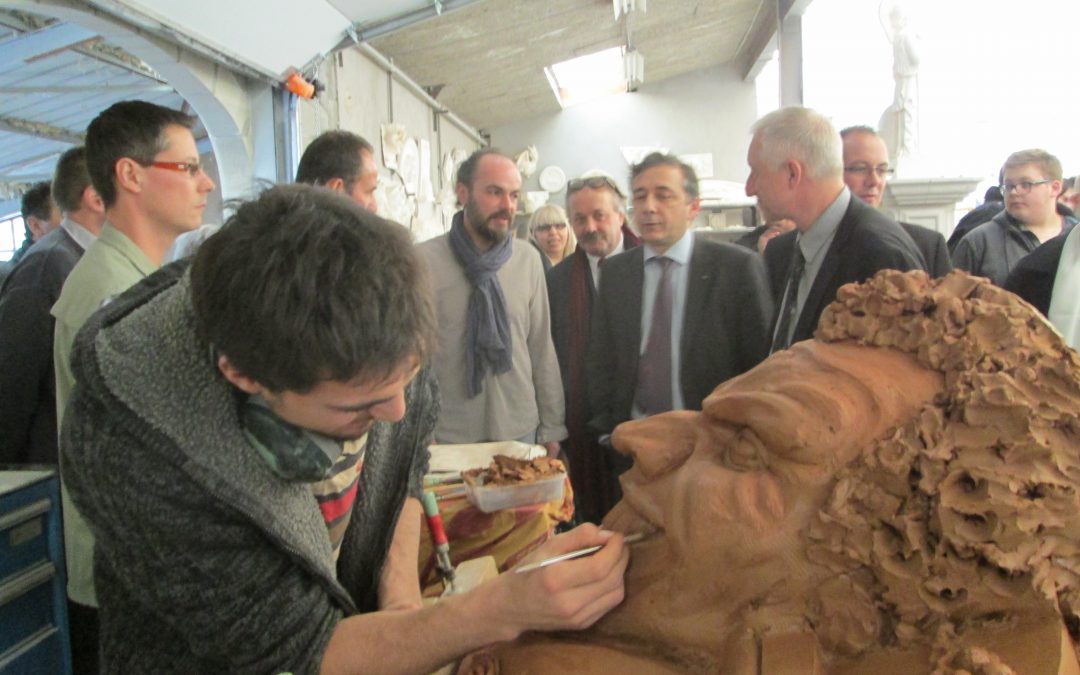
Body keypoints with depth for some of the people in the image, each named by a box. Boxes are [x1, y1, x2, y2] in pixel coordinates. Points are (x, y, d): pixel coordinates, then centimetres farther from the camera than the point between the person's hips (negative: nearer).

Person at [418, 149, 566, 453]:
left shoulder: (528, 259, -2)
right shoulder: (424, 261, -10)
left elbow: (542, 347, 3)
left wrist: (552, 427, 6)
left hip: (521, 430, 3)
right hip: (447, 436, -2)